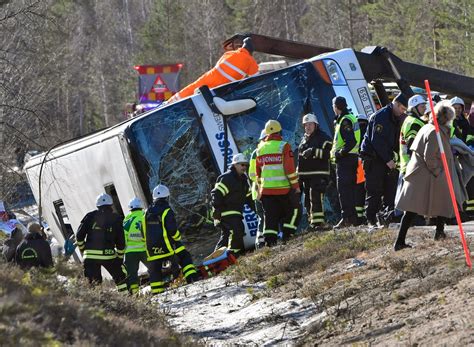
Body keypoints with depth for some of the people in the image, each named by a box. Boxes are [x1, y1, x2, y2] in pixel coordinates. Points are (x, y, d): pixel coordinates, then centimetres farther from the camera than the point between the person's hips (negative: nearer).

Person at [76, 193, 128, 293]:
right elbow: (120, 241, 7)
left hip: (90, 255, 1)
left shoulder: (90, 216, 7)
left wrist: (82, 249, 20)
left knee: (93, 282, 8)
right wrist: (120, 257, 18)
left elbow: (79, 236, 4)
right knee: (121, 278, 11)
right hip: (108, 254, -1)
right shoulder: (116, 219, 6)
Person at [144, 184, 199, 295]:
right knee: (184, 257, 8)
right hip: (167, 245, -4)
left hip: (151, 248, 4)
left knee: (154, 269, 9)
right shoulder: (167, 211, -9)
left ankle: (156, 292, 8)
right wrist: (178, 237, 3)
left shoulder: (147, 213, 9)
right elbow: (172, 230, -15)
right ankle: (191, 277, -6)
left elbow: (144, 231, 14)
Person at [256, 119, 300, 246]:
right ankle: (287, 236, 2)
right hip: (283, 188, -4)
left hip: (266, 189, 4)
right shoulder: (283, 146, -7)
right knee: (292, 211, 10)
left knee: (270, 217, 6)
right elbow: (290, 168, -13)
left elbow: (258, 171, 15)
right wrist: (295, 185, -7)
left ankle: (269, 240, 0)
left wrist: (260, 188, 22)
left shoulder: (260, 148, 10)